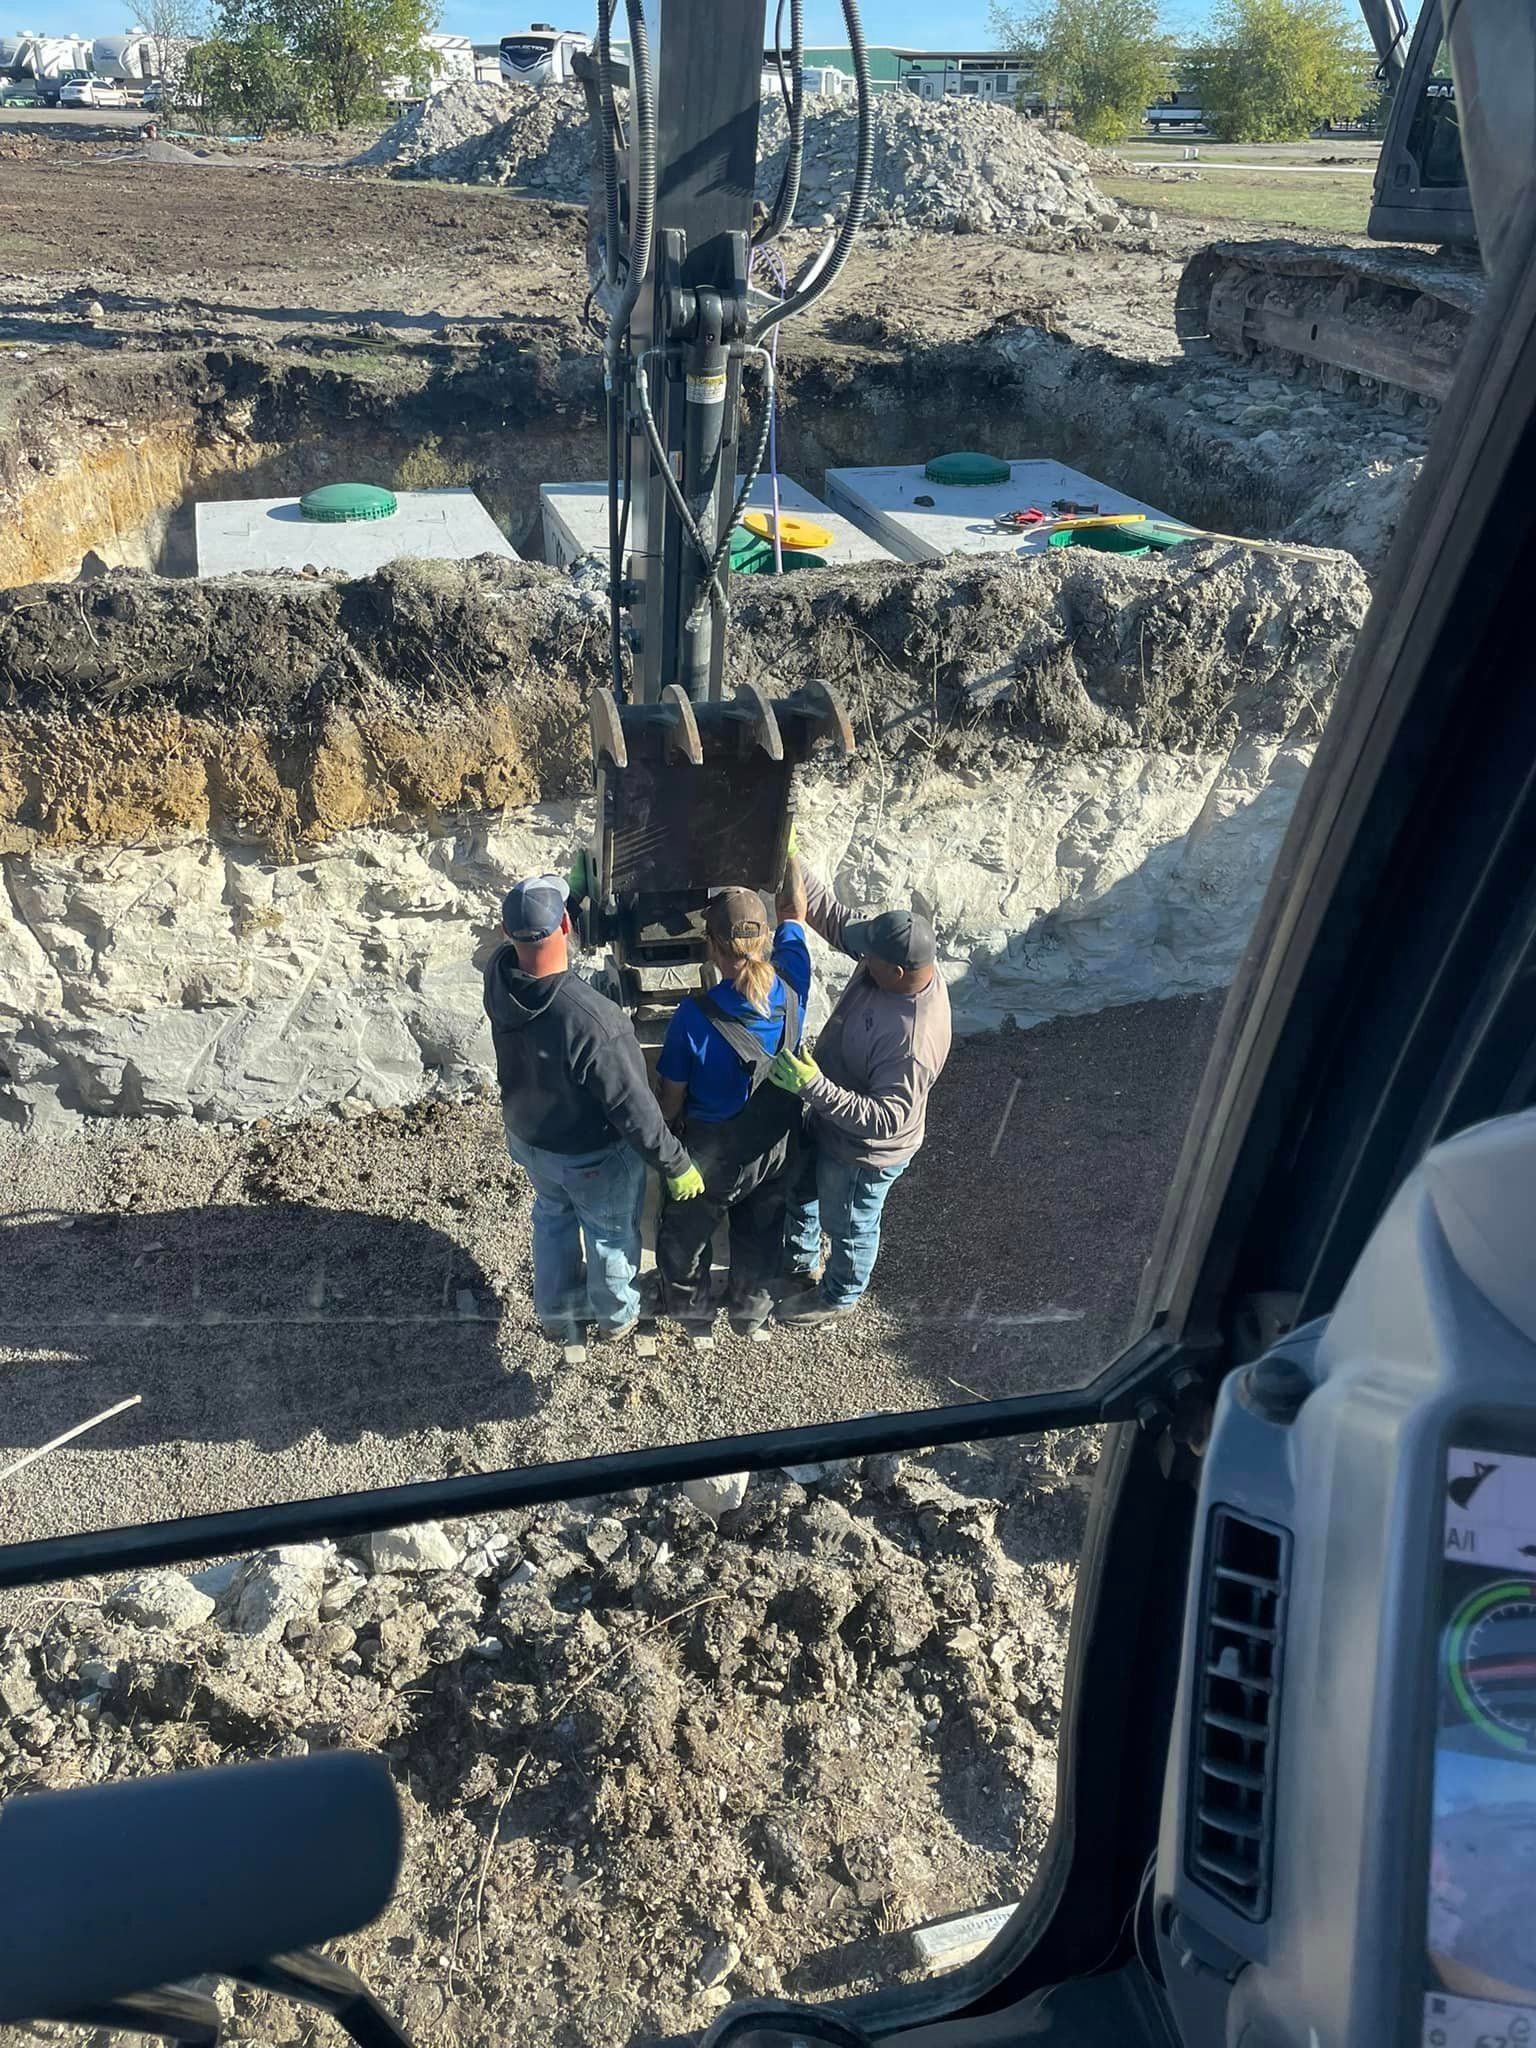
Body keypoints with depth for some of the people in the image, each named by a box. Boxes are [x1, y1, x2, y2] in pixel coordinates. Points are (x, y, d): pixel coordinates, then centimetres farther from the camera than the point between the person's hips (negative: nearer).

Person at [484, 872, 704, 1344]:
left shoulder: (498, 975, -24)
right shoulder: (592, 1022, -43)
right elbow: (634, 1110, -31)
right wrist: (677, 1166, -17)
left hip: (526, 1137, 5)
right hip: (592, 1158, -5)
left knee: (552, 1216, 33)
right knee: (612, 1233, 25)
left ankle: (555, 1314, 55)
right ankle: (615, 1317, 52)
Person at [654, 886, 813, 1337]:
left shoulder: (694, 1017, -33)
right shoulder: (791, 986, -23)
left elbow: (671, 1100, -17)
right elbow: (793, 916, -2)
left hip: (712, 1153, -3)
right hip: (776, 1145, 4)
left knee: (686, 1232, 26)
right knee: (762, 1233, 28)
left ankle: (691, 1310, 50)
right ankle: (752, 1312, 51)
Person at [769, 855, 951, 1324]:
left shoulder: (913, 1040, -43)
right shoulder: (893, 959, -20)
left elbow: (888, 1119, -39)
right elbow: (835, 918, -8)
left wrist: (814, 1088, -46)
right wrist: (792, 861, -19)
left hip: (863, 1151, -8)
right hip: (828, 1124, 8)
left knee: (848, 1227, 22)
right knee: (800, 1191, 32)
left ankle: (840, 1297, 52)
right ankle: (801, 1265, 60)